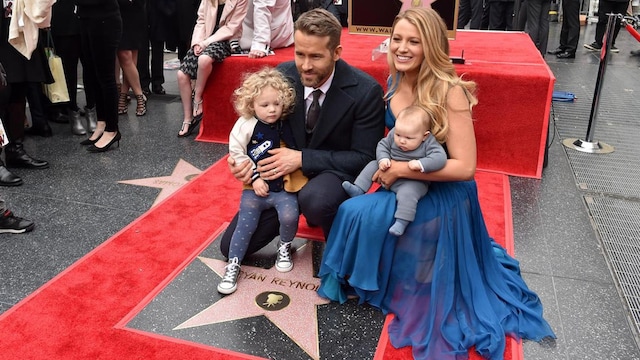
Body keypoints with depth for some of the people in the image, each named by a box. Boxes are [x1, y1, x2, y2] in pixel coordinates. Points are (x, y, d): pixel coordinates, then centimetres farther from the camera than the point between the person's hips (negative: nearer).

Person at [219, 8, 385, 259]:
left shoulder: (366, 90, -20)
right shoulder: (283, 74, -9)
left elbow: (364, 157, -16)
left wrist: (302, 158, -26)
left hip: (335, 172, -4)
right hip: (285, 172, 4)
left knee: (315, 199, -41)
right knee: (231, 246, 2)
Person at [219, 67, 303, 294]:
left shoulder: (286, 125, -1)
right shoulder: (246, 124, -9)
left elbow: (295, 152, 12)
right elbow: (236, 152, -8)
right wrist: (255, 178, -11)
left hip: (283, 187, 1)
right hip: (255, 188, -1)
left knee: (289, 216, -20)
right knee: (245, 225, -4)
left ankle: (285, 247, 11)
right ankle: (233, 265, 10)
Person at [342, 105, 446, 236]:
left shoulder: (429, 143, -19)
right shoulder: (393, 135, -7)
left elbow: (440, 158, -29)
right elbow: (382, 145, 3)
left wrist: (420, 164, -39)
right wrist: (383, 159, -16)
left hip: (413, 182, -6)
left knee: (407, 192, -33)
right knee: (372, 165, 3)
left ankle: (402, 222, -31)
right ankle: (358, 189, 3)